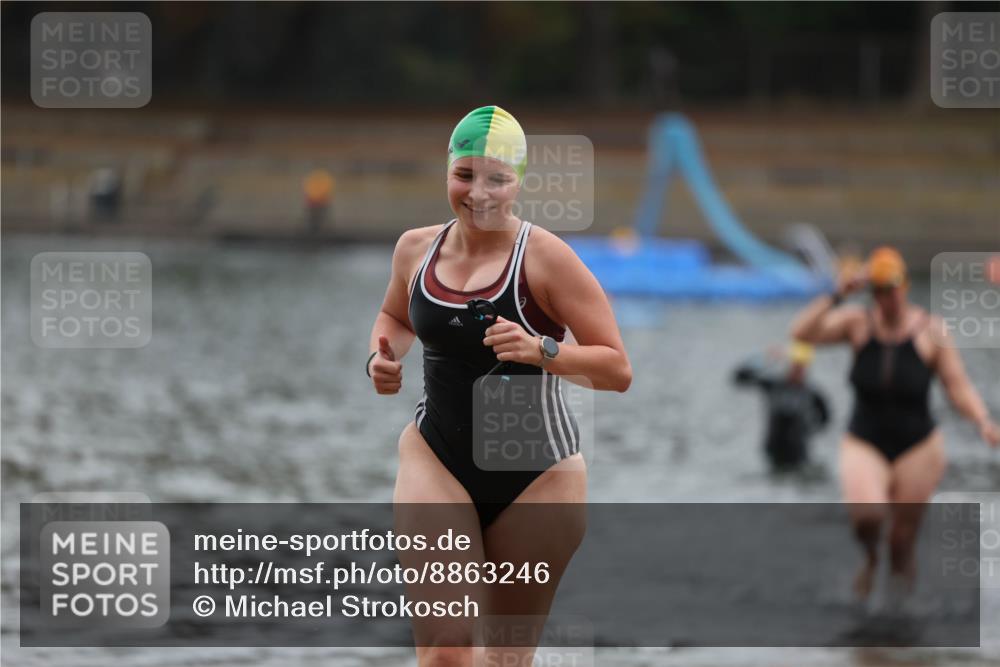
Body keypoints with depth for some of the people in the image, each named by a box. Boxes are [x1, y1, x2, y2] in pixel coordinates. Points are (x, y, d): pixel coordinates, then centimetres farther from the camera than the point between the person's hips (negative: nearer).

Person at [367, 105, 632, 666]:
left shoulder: (544, 256, -11)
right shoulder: (416, 250, 2)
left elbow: (618, 370, -13)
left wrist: (543, 351, -29)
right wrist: (384, 356, 5)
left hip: (536, 472, -2)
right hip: (438, 459, 2)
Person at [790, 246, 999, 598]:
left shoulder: (930, 331, -9)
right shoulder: (858, 322, -6)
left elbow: (959, 387, -9)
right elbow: (802, 332, -17)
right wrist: (837, 296, -25)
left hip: (916, 448, 0)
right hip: (864, 446, 0)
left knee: (904, 535, 6)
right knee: (866, 513, -26)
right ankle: (869, 556, 9)